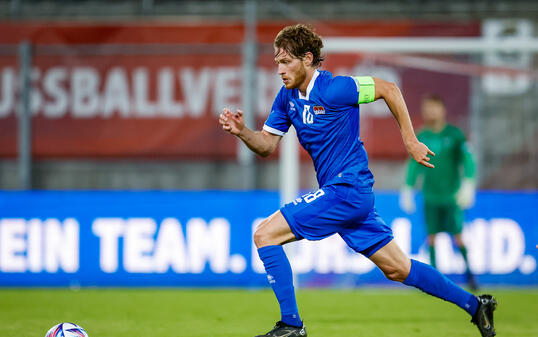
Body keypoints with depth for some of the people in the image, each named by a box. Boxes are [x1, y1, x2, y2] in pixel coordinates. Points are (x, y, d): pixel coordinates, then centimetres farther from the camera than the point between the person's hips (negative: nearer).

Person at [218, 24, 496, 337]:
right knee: (398, 269, 14)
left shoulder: (332, 90, -16)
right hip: (338, 191, 9)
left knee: (265, 235, -13)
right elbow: (267, 145, 11)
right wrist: (241, 131, -9)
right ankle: (475, 305, 22)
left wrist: (411, 141, -6)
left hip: (347, 189, -9)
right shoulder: (287, 97, 8)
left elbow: (388, 89, -10)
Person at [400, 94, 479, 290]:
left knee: (457, 236, -3)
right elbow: (414, 165, 13)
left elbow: (467, 160, -6)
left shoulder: (454, 135, -4)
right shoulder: (421, 137, 5)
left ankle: (468, 272, 14)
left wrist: (468, 184, -17)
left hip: (451, 195, -3)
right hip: (431, 196, 3)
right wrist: (407, 191, 12)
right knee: (431, 236, -1)